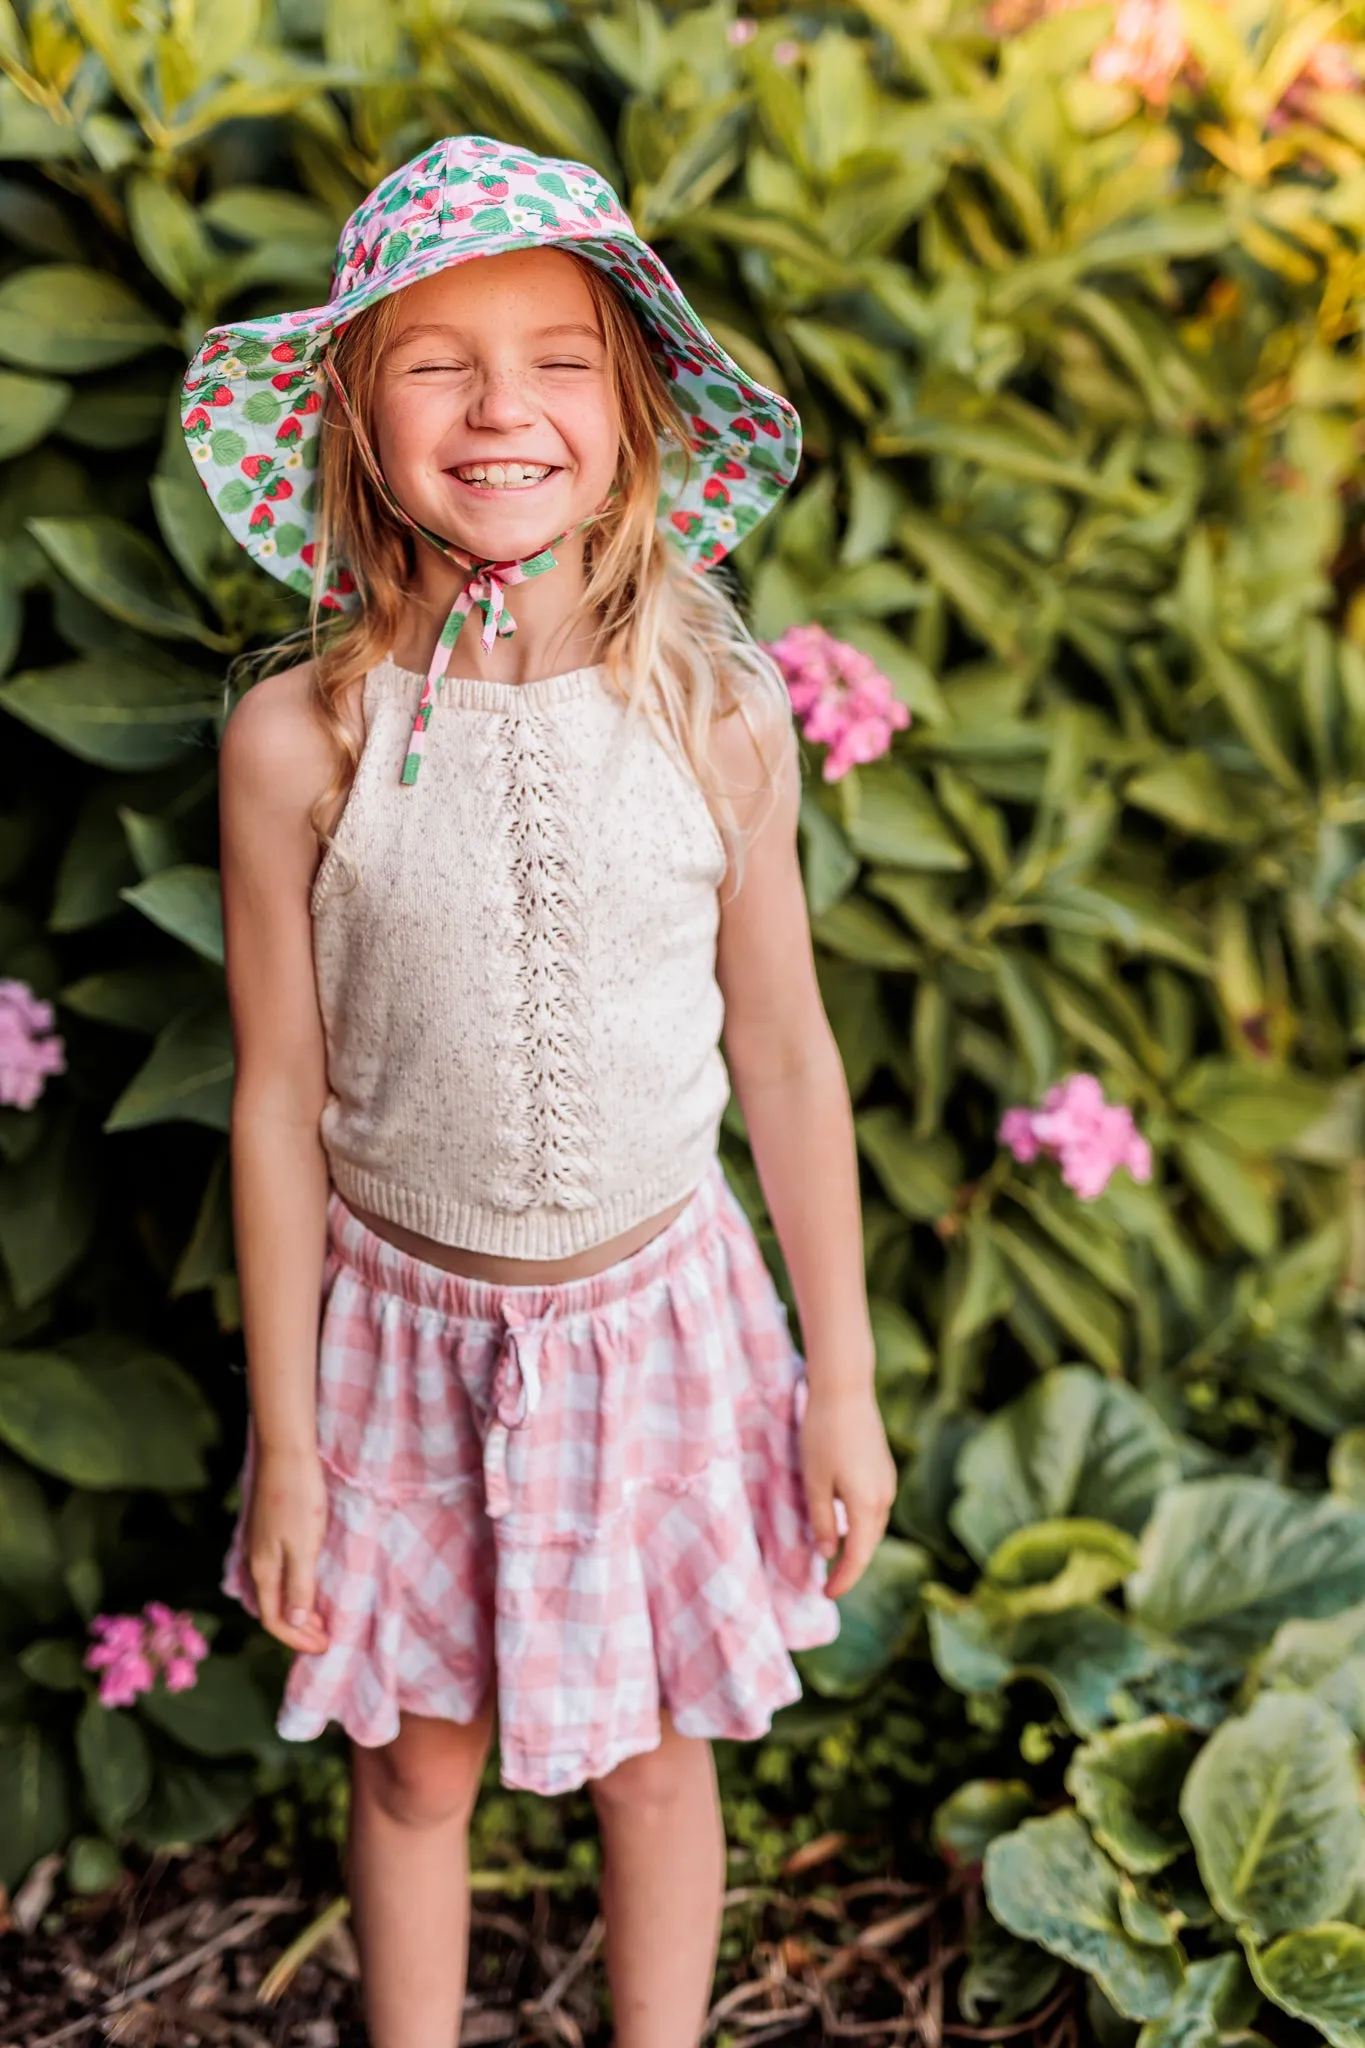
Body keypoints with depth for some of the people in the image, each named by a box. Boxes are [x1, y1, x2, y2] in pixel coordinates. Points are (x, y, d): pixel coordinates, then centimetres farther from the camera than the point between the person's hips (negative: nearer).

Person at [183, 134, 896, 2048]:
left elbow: (786, 1052, -2)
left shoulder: (717, 714, -11)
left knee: (654, 1748, 18)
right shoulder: (299, 742, -14)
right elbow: (279, 1100, -6)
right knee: (416, 1761, 17)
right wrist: (285, 1443, -1)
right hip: (405, 1321, 0)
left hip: (657, 1315, 1)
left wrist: (844, 1380, 3)